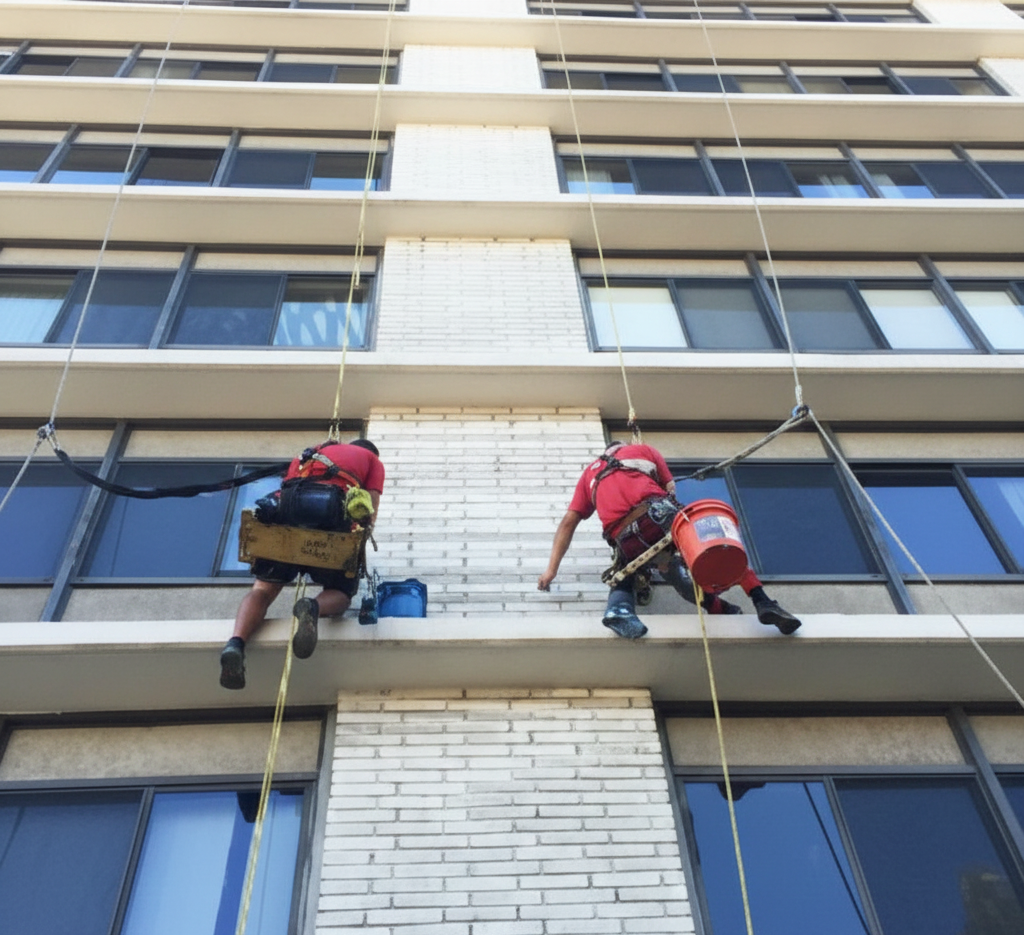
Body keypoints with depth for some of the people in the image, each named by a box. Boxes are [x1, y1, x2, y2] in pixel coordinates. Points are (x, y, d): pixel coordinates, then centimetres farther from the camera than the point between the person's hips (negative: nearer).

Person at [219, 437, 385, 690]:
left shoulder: (313, 451, 41)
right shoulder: (373, 461, 31)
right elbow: (370, 510, 15)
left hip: (285, 508, 3)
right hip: (331, 514, -2)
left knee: (263, 589, 8)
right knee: (340, 592, 13)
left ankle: (236, 643, -23)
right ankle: (313, 608, -24)